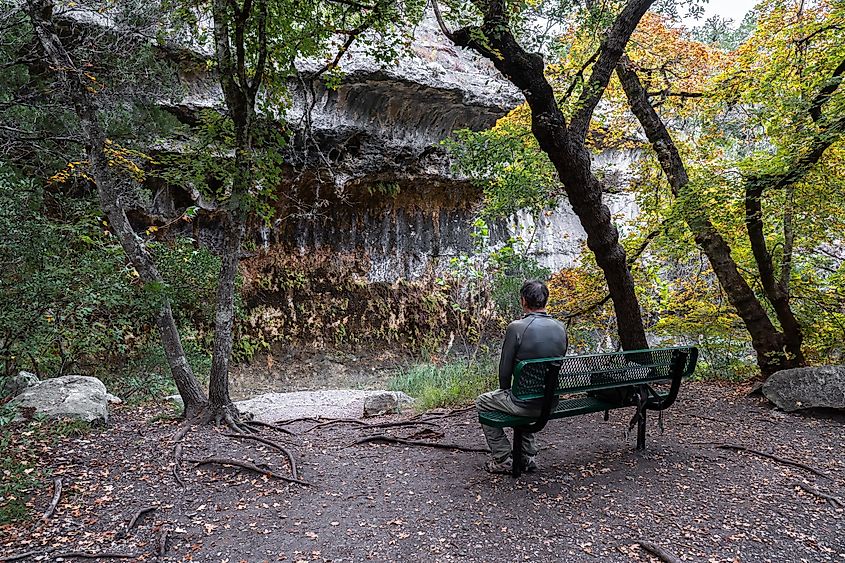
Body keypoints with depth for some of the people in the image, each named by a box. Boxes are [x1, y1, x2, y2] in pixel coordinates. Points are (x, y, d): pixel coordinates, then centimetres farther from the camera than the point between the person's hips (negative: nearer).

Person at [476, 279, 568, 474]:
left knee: (482, 402, 18)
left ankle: (503, 460, 17)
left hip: (526, 403, -6)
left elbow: (505, 368, -11)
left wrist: (504, 390, 10)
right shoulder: (560, 328, 1)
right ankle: (528, 457, 32)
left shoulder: (516, 327, -18)